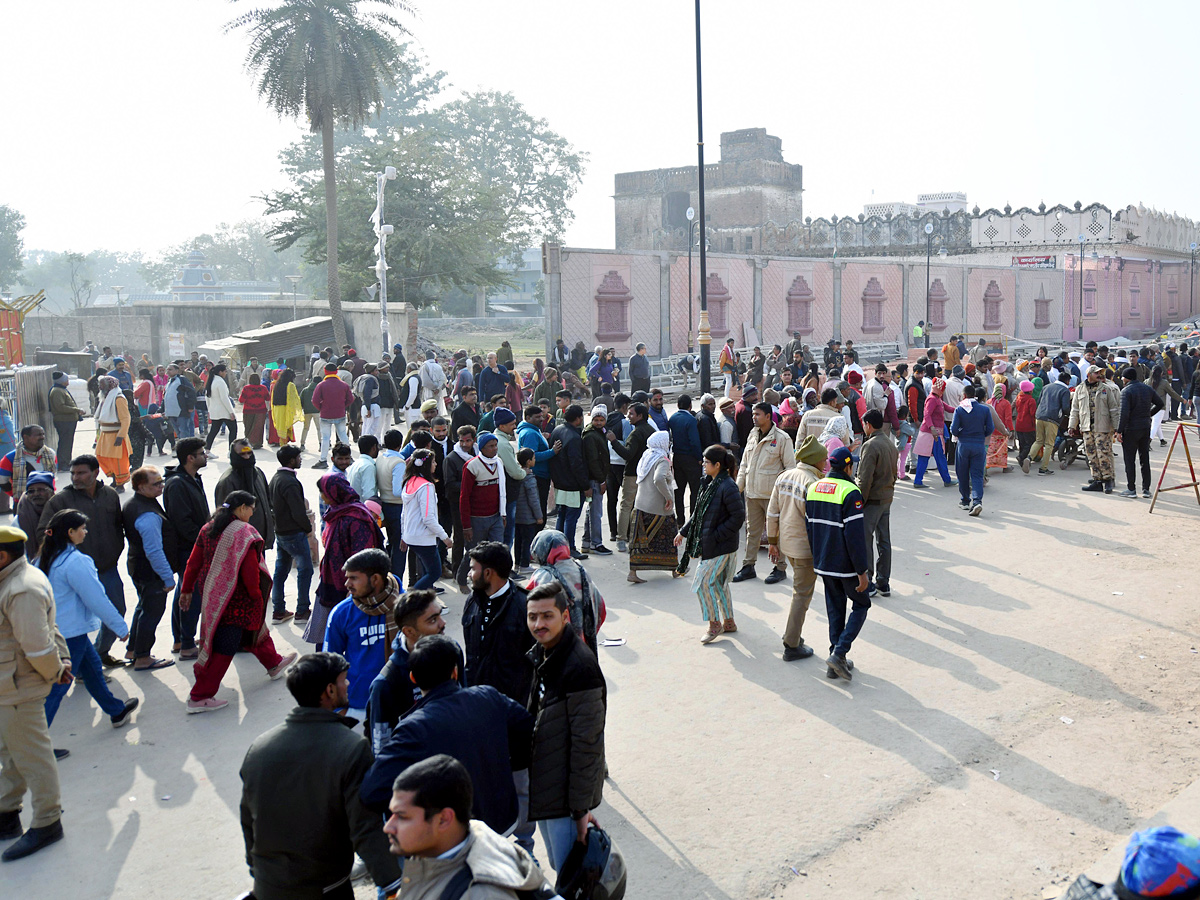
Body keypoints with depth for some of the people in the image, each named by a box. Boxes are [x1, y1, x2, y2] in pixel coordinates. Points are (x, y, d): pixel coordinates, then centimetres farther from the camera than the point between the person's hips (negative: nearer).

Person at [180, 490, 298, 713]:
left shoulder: (208, 528, 5)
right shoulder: (244, 532, -17)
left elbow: (194, 562, 9)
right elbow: (250, 571, -19)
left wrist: (186, 590, 16)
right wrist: (257, 596, -8)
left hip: (210, 592, 9)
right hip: (233, 599, -9)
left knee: (252, 625, 26)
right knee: (224, 646, -2)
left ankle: (273, 663, 44)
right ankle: (199, 697, 1)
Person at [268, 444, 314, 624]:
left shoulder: (275, 478, 8)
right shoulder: (290, 482, -22)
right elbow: (299, 512, -22)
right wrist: (308, 527, -7)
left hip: (280, 533, 9)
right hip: (294, 534, -9)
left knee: (280, 571, 13)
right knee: (305, 570, 2)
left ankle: (278, 611, 19)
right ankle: (302, 611, 7)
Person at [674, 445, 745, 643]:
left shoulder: (728, 487, -21)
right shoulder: (709, 483, 8)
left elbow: (738, 517, -21)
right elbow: (699, 512, 18)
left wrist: (716, 536, -18)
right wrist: (684, 531, 18)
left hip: (721, 546, -9)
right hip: (710, 544, 9)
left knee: (703, 583, -6)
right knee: (718, 583, 17)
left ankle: (714, 624, 8)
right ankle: (728, 621, 30)